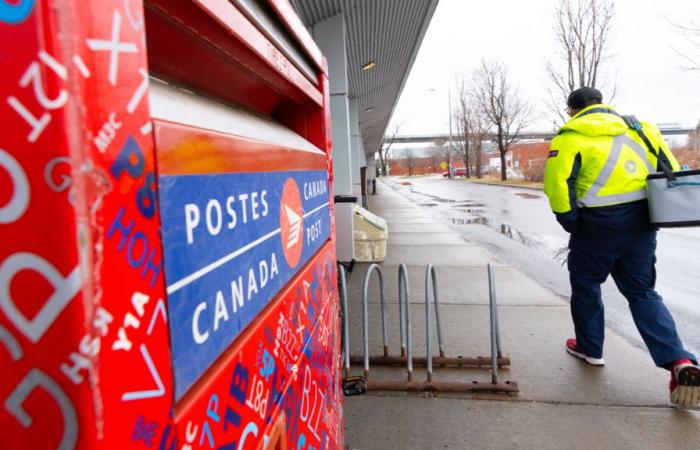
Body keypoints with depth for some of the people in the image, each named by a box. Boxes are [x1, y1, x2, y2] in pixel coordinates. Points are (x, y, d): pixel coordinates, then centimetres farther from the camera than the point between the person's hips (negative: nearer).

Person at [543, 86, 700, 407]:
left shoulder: (570, 137, -4)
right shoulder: (638, 126, 12)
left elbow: (557, 183, -15)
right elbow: (671, 171, 11)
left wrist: (570, 222, -4)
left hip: (598, 224, -5)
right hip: (641, 222, 5)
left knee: (585, 285, 17)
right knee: (642, 293, 14)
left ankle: (590, 347, 31)